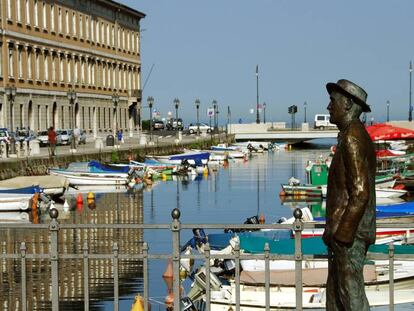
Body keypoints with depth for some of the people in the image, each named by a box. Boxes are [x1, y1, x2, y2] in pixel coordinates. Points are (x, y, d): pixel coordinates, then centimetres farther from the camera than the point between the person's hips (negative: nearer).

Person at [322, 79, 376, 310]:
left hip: (348, 233, -10)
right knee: (335, 291, 14)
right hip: (345, 231, 10)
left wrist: (341, 234, -21)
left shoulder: (352, 138, -16)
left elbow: (360, 193, -22)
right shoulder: (356, 136, 16)